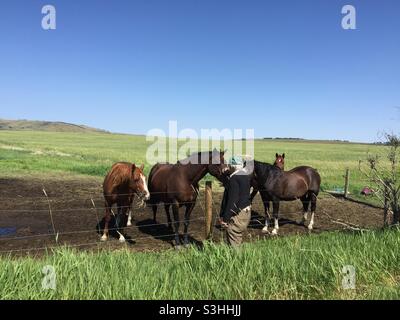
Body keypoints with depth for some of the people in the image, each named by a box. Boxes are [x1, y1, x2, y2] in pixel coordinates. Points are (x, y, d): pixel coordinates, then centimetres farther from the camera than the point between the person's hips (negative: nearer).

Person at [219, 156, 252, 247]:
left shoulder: (234, 179, -20)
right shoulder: (246, 176, 7)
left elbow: (232, 201, -23)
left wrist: (224, 218, -19)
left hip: (237, 215, -9)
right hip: (246, 212, 9)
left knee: (233, 244, 1)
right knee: (237, 242, 21)